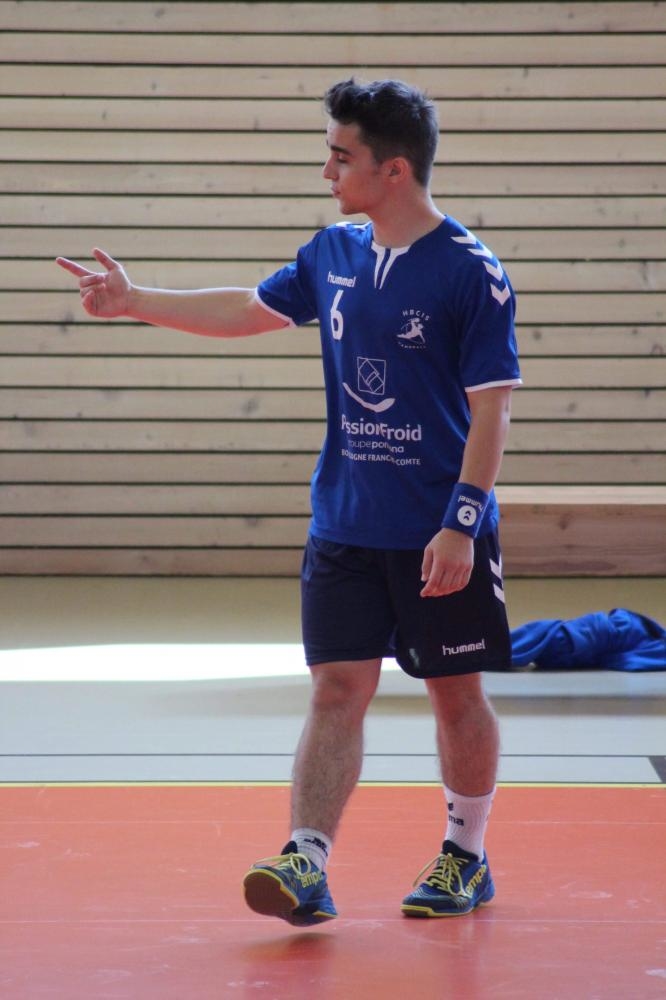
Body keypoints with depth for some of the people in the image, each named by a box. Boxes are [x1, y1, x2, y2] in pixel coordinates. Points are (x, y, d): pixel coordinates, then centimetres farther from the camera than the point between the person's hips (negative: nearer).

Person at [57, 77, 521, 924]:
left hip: (441, 535, -5)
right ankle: (307, 864, -7)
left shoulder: (470, 272, -12)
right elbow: (249, 309, 21)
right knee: (337, 688, -2)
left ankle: (466, 857, 24)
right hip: (344, 528, 5)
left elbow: (490, 408, -14)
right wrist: (135, 300, 18)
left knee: (457, 694, 8)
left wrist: (461, 522, -19)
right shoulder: (333, 253, 6)